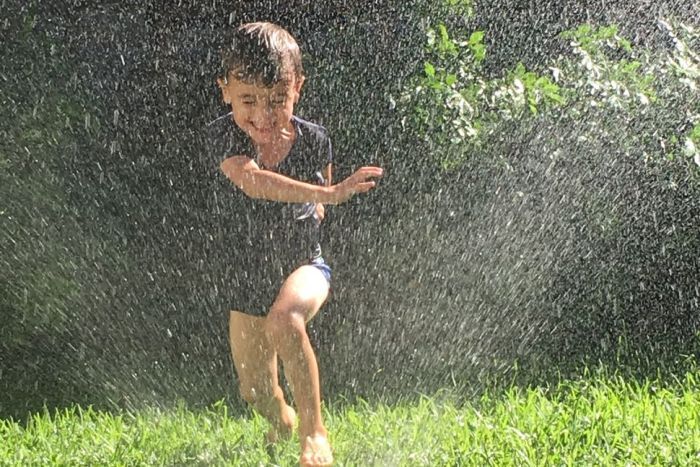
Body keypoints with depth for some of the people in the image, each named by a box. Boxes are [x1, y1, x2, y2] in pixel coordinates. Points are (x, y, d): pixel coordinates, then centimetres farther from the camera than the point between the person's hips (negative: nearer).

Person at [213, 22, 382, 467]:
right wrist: (328, 194, -50)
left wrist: (315, 209, -9)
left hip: (304, 262, -2)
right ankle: (282, 420, 48)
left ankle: (315, 430, -22)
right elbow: (251, 180, -42)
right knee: (255, 390, 10)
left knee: (284, 320, -36)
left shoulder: (314, 140, -12)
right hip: (249, 273, 2)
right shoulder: (225, 138, -19)